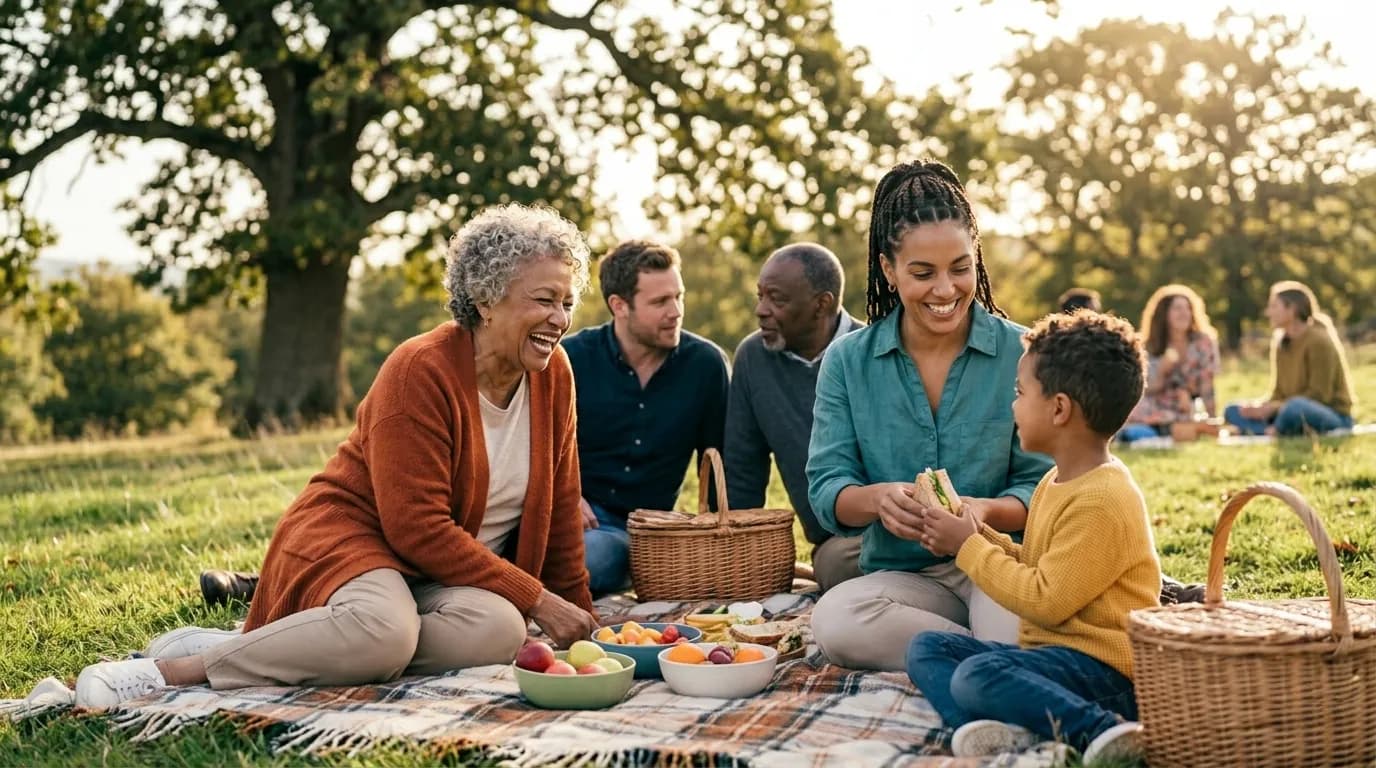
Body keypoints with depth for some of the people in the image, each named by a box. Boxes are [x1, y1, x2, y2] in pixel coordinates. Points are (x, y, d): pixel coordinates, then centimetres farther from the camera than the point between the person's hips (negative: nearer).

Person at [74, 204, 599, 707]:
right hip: (356, 534, -6)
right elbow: (417, 527, -21)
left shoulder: (553, 374, 1)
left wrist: (579, 617, 14)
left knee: (499, 632, -31)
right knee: (384, 631, -40)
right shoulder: (420, 371, -17)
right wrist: (534, 598, -19)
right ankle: (172, 668, -22)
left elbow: (558, 509, 12)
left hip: (463, 572, 6)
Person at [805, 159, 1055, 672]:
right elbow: (826, 491, -2)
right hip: (903, 576, 3)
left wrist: (986, 511, -25)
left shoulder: (1020, 353, -1)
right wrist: (878, 498, -25)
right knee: (834, 620, -32)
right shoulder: (847, 362, 3)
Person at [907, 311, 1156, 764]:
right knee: (927, 647, 4)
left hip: (1102, 669, -11)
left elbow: (1045, 602, -20)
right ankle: (1004, 729, -23)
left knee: (978, 675, -31)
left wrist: (970, 547, -11)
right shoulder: (1055, 483, 13)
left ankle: (1100, 729, -27)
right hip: (1048, 649, 11)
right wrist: (980, 536, 6)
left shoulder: (1101, 501, -19)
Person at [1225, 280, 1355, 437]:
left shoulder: (1319, 341, -14)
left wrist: (1274, 408, -22)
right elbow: (1279, 393, 9)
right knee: (1233, 411, -3)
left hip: (1334, 418, -8)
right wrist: (1260, 406, -12)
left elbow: (1319, 396, -19)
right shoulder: (1280, 343, 8)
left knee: (1296, 406, -41)